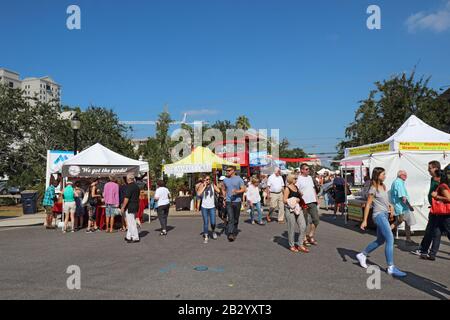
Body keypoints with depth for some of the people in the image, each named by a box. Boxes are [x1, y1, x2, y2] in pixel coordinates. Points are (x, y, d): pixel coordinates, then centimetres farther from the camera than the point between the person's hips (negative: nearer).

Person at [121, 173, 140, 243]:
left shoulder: (129, 186, -17)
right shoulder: (136, 186, 11)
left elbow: (126, 198, -20)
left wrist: (123, 207, -14)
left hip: (130, 206, -9)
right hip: (136, 206, 9)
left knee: (131, 223, -2)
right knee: (131, 222, 17)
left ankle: (135, 238, 2)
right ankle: (128, 237, 25)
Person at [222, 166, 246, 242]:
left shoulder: (239, 179, -2)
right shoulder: (225, 180, 9)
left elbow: (243, 189, -5)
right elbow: (224, 190, 21)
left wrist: (236, 191, -22)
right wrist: (224, 197, 9)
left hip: (237, 201, -1)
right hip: (228, 202, 1)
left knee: (236, 219, 9)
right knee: (230, 218, -10)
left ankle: (234, 233, 23)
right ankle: (230, 234, -14)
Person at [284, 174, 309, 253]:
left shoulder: (296, 187, 13)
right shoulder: (287, 188, -9)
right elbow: (284, 200, -15)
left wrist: (299, 199, 9)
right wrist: (295, 200, -15)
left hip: (297, 209, 7)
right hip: (290, 210, -7)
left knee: (303, 227, 2)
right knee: (292, 228, 3)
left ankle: (300, 245, 15)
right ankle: (292, 246, 19)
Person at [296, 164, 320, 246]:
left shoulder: (310, 177, 12)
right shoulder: (298, 179, -11)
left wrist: (316, 198, 14)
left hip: (312, 202, 7)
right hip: (304, 203, -7)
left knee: (316, 220, 9)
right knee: (304, 222, 4)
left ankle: (310, 236, 23)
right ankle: (304, 238, 18)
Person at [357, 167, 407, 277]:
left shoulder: (383, 186, 13)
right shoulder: (373, 189, -9)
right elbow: (368, 205, -11)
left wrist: (391, 207, 3)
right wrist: (365, 220, -13)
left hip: (385, 215, 9)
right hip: (379, 215, -9)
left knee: (380, 240, 15)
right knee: (390, 239, -14)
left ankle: (362, 255, 30)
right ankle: (391, 268, -11)